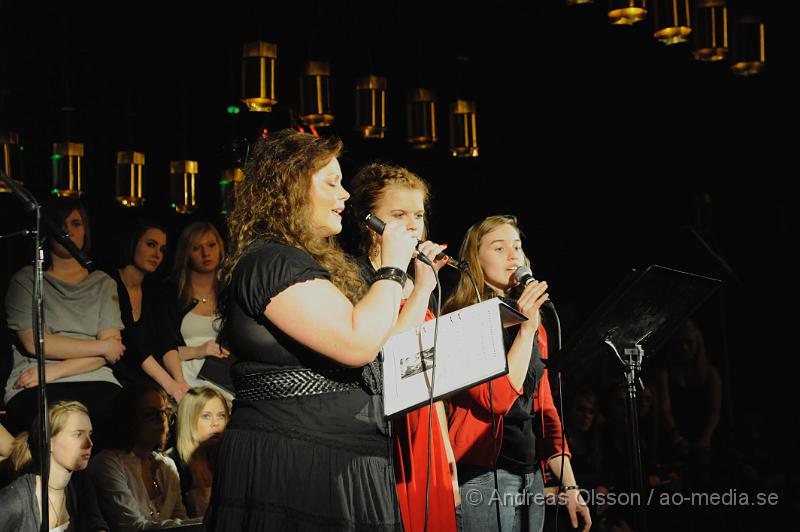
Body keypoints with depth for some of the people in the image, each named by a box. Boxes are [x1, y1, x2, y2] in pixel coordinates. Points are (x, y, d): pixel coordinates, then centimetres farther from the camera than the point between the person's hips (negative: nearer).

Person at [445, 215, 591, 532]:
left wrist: (570, 486, 10)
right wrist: (526, 330, -18)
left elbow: (544, 409, 16)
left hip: (531, 475, 7)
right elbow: (498, 399, -19)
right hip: (483, 476, -7)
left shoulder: (534, 325, 14)